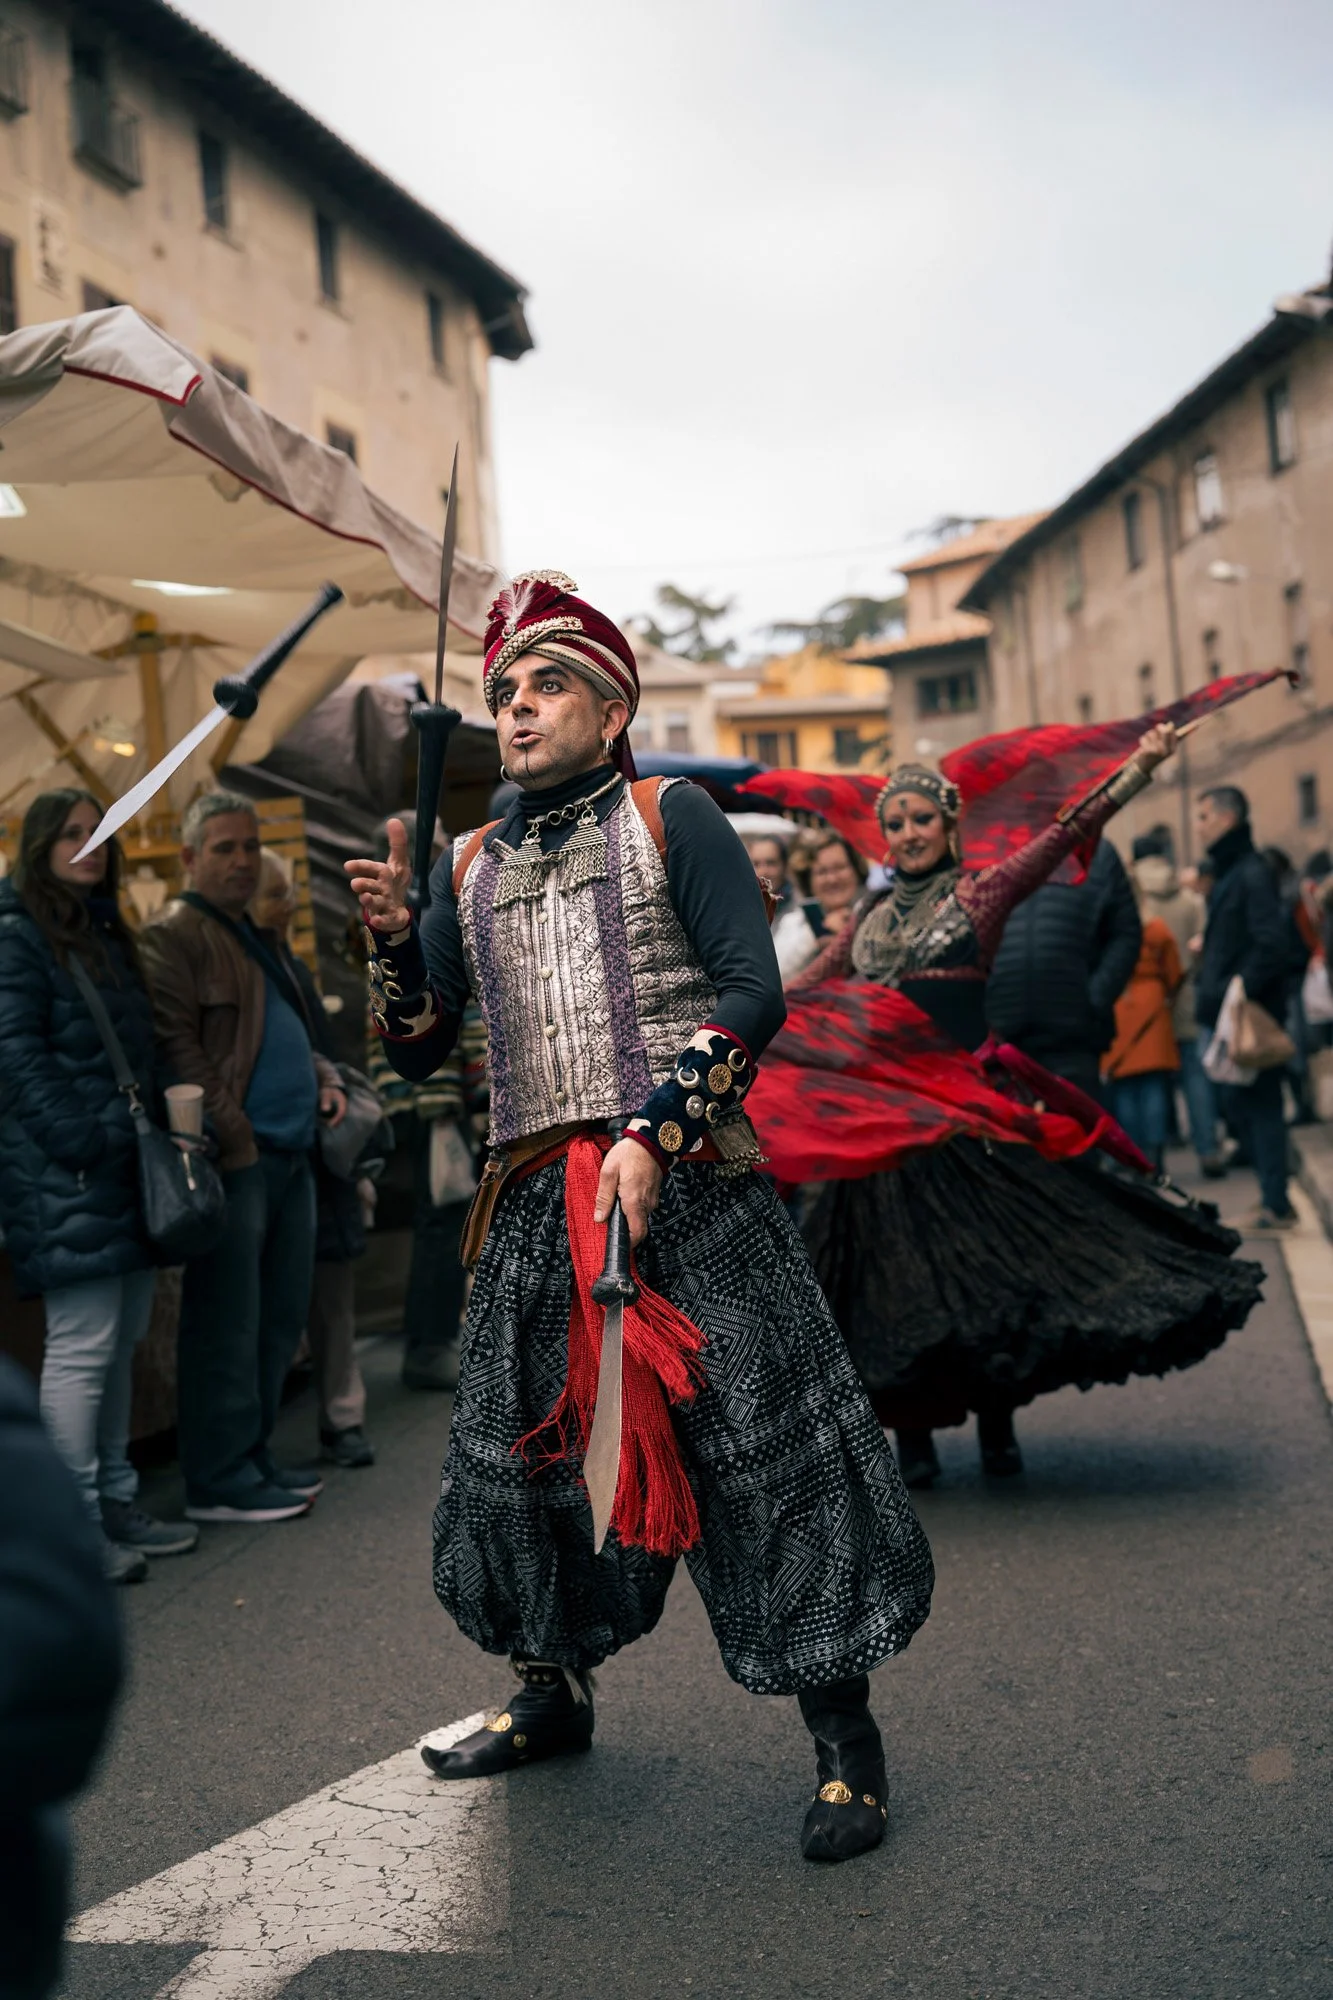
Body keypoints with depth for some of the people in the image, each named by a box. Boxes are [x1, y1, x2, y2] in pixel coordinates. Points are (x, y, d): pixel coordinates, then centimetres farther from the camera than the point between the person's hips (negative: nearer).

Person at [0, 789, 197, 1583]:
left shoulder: (106, 935, 20)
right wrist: (84, 1141, -19)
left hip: (128, 1169, 8)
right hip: (67, 1178, -8)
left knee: (122, 1344, 12)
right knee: (82, 1347, -6)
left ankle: (117, 1502, 22)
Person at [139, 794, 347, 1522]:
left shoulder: (252, 935, 22)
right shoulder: (172, 937, -7)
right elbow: (175, 1048, -16)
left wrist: (323, 1078, 10)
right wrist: (236, 1140, -18)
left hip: (288, 1158, 9)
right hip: (233, 1162, -9)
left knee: (280, 1317, 14)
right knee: (227, 1323, -3)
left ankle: (251, 1455, 24)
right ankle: (219, 1480, 4)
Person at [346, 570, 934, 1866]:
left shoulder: (670, 818, 3)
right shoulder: (469, 865, 16)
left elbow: (753, 988, -7)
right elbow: (418, 1051, 14)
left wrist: (654, 1133, -17)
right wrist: (390, 937, -4)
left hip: (690, 1187, -5)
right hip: (536, 1205, 5)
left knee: (764, 1445, -6)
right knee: (513, 1451, 11)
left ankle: (843, 1742, 7)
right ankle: (551, 1696, 34)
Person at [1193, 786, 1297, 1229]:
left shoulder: (1251, 874, -13)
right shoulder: (1227, 873, 15)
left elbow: (1271, 946, -22)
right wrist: (1209, 987, 10)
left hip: (1251, 1011, -9)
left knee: (1258, 1102, -4)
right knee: (1236, 1101, 12)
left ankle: (1277, 1204, 2)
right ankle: (1274, 1194, 20)